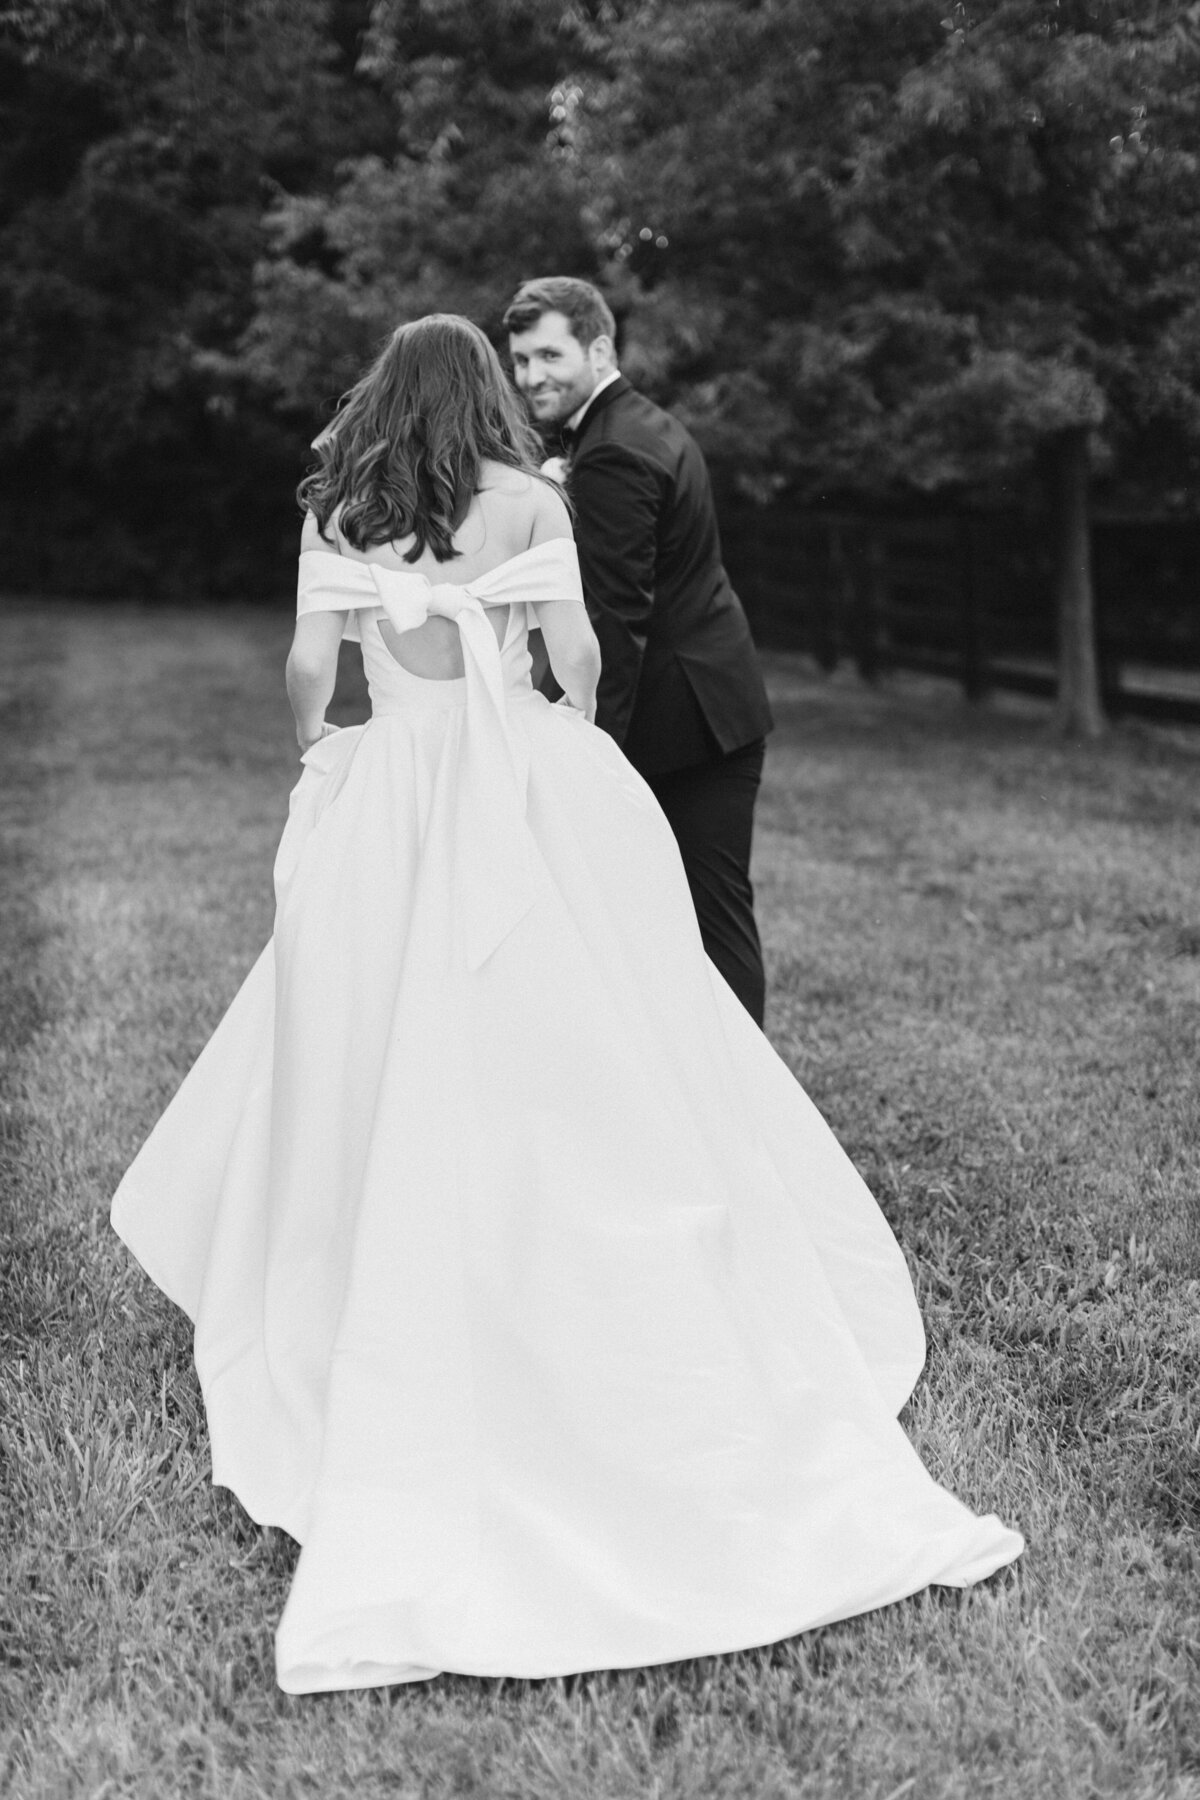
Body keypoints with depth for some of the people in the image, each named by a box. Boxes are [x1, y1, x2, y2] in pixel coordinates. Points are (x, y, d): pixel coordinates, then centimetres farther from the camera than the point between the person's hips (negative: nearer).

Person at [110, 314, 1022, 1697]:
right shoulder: (525, 499, -1)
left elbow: (307, 667, 5)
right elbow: (577, 653, -1)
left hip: (385, 803, 2)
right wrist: (575, 750, 16)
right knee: (562, 1066, 2)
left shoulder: (334, 511, 5)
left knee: (379, 1079, 10)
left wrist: (315, 755, 22)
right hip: (522, 793, -2)